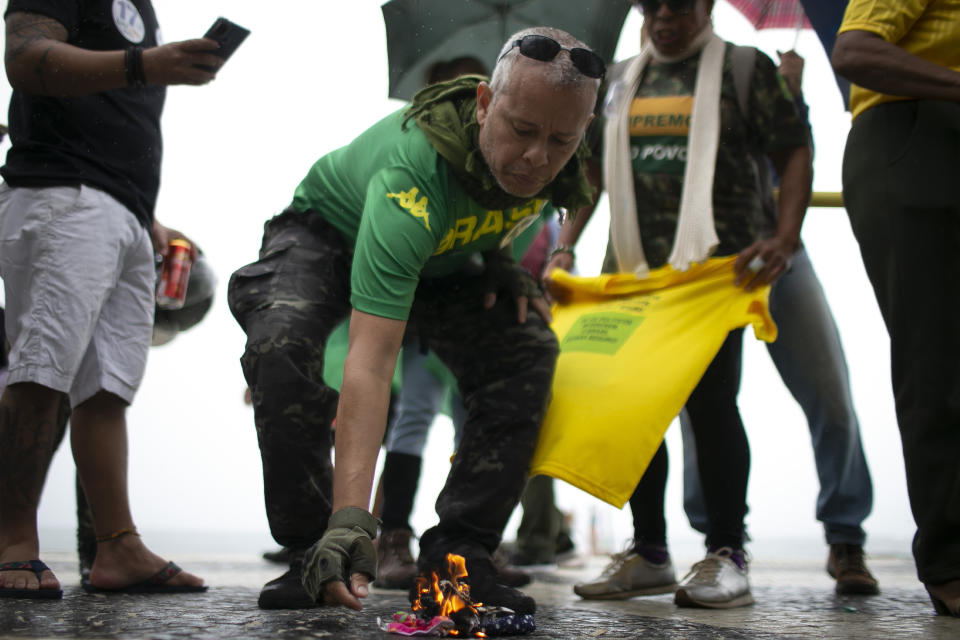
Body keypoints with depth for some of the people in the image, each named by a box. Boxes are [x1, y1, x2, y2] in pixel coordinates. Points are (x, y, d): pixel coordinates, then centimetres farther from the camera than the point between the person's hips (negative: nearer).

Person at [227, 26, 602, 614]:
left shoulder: (553, 164, -24)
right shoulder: (412, 177, -45)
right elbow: (370, 360, -51)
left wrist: (501, 260, -11)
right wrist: (351, 516, -58)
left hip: (443, 258, 5)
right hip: (330, 233, -5)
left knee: (527, 350, -17)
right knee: (281, 346, -34)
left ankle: (456, 558, -10)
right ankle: (312, 552, -16)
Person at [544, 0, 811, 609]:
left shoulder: (745, 68, 6)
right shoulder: (618, 80, 18)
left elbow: (795, 152, 1)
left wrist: (785, 239, -14)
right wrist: (565, 246, 8)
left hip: (715, 263, -4)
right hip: (632, 264, 5)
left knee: (710, 398, -10)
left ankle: (727, 554, 0)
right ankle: (648, 552, 13)